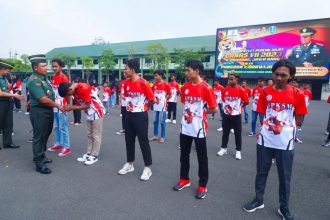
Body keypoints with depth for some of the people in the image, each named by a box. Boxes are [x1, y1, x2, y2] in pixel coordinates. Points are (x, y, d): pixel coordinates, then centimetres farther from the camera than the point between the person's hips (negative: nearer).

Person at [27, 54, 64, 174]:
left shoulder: (43, 77, 10)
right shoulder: (33, 81, -18)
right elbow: (43, 99, -24)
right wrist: (58, 106, -16)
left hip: (48, 110, 9)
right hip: (39, 111, -9)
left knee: (45, 135, 19)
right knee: (39, 136, -1)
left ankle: (40, 156, 35)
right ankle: (39, 163, 8)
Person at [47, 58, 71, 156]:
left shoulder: (64, 78, -12)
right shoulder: (53, 77, 11)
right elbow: (52, 91, 16)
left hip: (62, 106, -8)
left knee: (63, 127, -3)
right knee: (56, 127, 15)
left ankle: (66, 147, 5)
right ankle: (58, 144, 27)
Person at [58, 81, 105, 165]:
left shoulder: (84, 88, -27)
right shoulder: (74, 90, 0)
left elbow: (87, 105, -22)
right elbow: (78, 103, 3)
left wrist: (71, 108, -19)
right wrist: (69, 107, -15)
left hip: (97, 111, -9)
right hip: (89, 112, 9)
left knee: (96, 135, -1)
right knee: (89, 134, 13)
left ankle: (94, 156, 7)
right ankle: (89, 154, 22)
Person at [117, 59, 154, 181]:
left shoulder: (143, 83, -16)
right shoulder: (126, 83, 5)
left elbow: (152, 100, -10)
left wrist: (143, 107, 4)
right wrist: (131, 106, 9)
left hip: (140, 116, -7)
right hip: (129, 115, 7)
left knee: (143, 141, 0)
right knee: (129, 140, 15)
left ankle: (147, 168, 14)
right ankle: (129, 164, 32)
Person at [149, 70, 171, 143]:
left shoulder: (166, 84, -8)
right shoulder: (154, 84, 7)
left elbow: (170, 95, -2)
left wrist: (164, 100, -4)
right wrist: (154, 99, -1)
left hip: (162, 106, -5)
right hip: (155, 106, 5)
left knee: (162, 122, 2)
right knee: (155, 121, 12)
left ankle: (162, 137, 13)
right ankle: (155, 135, 24)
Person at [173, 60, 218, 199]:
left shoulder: (206, 88, -13)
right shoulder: (185, 87, 5)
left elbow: (214, 109, -11)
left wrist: (199, 113, -2)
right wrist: (187, 113, 2)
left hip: (199, 128, -6)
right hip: (185, 127, 6)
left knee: (202, 158, 8)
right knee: (184, 155, 16)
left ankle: (202, 186, 23)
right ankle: (184, 180, 34)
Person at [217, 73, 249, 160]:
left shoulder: (241, 90, -11)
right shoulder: (225, 90, 1)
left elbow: (246, 101, -4)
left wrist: (239, 107, 5)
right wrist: (226, 106, 9)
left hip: (236, 115, -3)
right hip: (226, 114, 4)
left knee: (238, 133, 6)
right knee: (225, 132, 13)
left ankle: (238, 151, 18)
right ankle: (223, 148, 26)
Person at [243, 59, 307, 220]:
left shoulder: (297, 94, -3)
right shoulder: (266, 92, 0)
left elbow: (298, 119, 2)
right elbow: (262, 115, 5)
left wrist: (284, 127, -10)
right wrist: (270, 126, -10)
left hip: (285, 142, -1)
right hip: (265, 140, 1)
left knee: (285, 176, 12)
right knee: (261, 172, 14)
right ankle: (258, 200, 33)